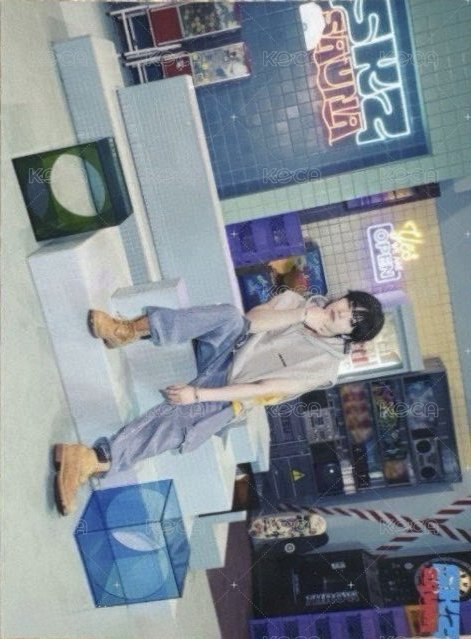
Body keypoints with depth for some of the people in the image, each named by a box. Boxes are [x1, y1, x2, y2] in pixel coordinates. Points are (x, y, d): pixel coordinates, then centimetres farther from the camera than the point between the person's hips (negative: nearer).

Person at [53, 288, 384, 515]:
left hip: (229, 393, -3)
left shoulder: (326, 365, -8)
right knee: (230, 315, -29)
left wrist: (198, 394, -22)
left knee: (177, 419, -32)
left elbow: (266, 388, -17)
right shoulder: (299, 300, 6)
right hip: (224, 349, 4)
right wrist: (299, 315, -18)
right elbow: (251, 319, -7)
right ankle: (129, 329, -35)